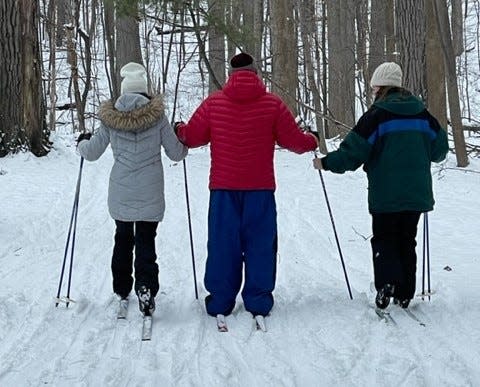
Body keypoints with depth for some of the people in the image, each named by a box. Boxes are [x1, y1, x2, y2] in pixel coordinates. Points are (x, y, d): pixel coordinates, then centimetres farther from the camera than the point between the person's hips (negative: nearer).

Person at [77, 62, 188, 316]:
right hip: (150, 195, -2)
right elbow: (176, 153, -2)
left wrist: (82, 142, 27)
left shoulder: (110, 117, -4)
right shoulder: (156, 116, -8)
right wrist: (183, 142, 21)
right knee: (146, 241, 3)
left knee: (123, 238, 19)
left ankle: (121, 288, 28)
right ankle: (145, 288, -15)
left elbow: (91, 153, 5)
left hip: (120, 193, 2)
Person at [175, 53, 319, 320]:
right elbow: (293, 140, 2)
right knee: (260, 243, 7)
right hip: (260, 188, -1)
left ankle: (220, 302, 11)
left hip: (223, 188, 1)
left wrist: (179, 130, 30)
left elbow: (191, 137, 7)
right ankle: (258, 302, 8)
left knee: (223, 243, 8)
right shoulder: (273, 104, -3)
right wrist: (312, 141, 24)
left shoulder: (213, 103, 0)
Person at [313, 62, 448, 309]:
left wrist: (326, 163, 0)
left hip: (386, 194, -4)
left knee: (383, 238, 9)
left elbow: (353, 152, -13)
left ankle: (387, 282, -12)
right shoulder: (421, 114, 5)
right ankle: (404, 294, 14)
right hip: (417, 193, 4)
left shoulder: (377, 115, -11)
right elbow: (439, 148, 13)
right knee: (407, 240, 13)